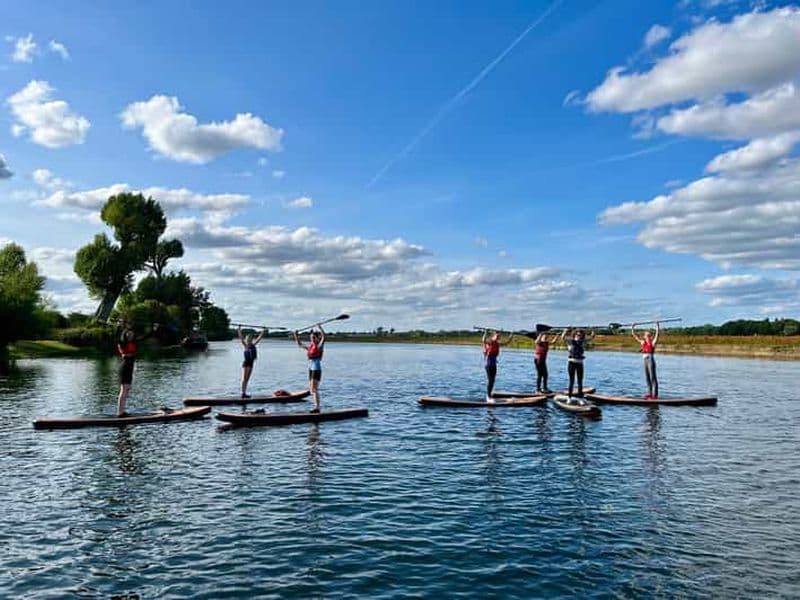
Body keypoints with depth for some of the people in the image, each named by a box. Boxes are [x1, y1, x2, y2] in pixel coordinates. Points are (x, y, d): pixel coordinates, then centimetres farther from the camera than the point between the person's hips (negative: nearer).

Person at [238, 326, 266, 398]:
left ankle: (245, 393, 10)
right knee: (244, 378, -5)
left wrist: (263, 332, 13)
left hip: (251, 363, 6)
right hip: (245, 363, -6)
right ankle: (243, 393, -6)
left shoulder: (253, 345, 9)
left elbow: (259, 338, 14)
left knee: (247, 379, 8)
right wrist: (239, 330, -23)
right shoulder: (245, 345, -5)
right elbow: (241, 338, -14)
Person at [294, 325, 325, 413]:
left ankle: (317, 407, -10)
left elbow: (323, 337, -24)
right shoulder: (310, 347, 13)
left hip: (317, 369, -8)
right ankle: (316, 406, 16)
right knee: (312, 389, 10)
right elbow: (300, 344, 27)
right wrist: (296, 336, 21)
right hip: (310, 369, 8)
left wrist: (320, 327, -31)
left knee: (314, 389, -12)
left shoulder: (319, 346, -7)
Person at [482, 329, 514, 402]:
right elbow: (483, 340, -35)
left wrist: (511, 337, 18)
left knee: (493, 380, 9)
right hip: (488, 361, -8)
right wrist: (485, 333, -42)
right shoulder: (489, 341, -12)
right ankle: (488, 397, -5)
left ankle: (489, 396, 18)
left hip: (494, 362, 8)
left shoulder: (498, 343, 10)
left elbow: (506, 342, 25)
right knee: (489, 379, -8)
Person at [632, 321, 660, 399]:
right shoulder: (642, 342, 10)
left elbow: (657, 335, -17)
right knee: (647, 378, 10)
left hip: (651, 360, -7)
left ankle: (655, 394, -5)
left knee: (653, 377, -6)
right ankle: (649, 393, 19)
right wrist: (632, 328, 14)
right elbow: (635, 335, 15)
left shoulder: (653, 342, -4)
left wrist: (657, 327, -23)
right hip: (645, 361, 7)